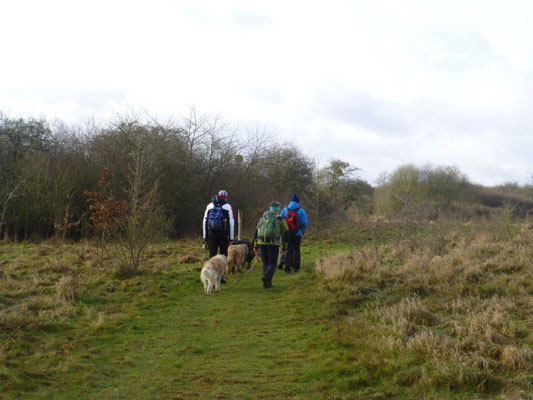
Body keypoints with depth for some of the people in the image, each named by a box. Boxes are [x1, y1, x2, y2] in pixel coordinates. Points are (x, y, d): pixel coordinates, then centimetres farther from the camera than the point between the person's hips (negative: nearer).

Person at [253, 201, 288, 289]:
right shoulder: (280, 219, 4)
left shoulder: (263, 218, 19)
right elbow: (284, 233, 4)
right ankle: (266, 277, -25)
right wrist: (284, 247, 12)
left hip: (261, 242, 4)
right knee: (272, 264, 0)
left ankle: (268, 282, 10)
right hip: (273, 243, -4)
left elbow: (256, 232, 18)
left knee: (265, 263, 15)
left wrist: (256, 245, 20)